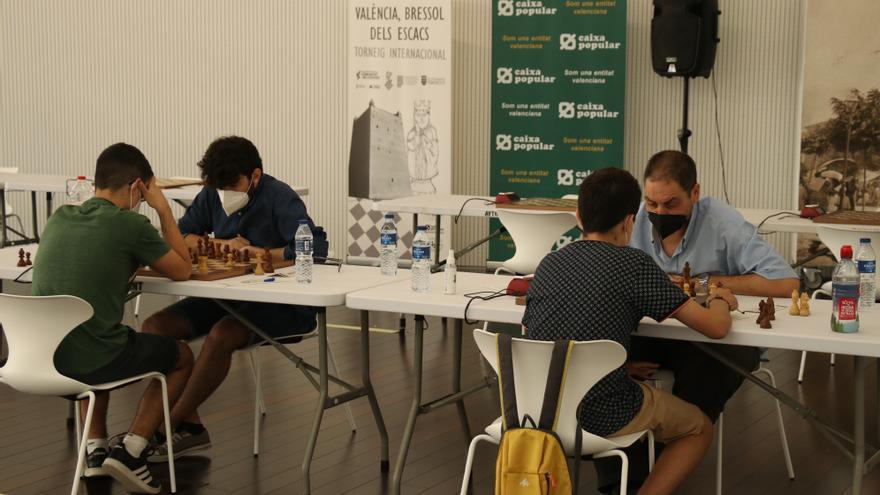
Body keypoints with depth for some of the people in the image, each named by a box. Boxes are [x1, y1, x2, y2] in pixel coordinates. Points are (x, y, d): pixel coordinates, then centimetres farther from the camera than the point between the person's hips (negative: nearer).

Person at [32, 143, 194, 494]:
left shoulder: (58, 219, 8)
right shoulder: (131, 225, -10)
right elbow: (182, 271, 4)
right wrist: (164, 210, 8)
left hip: (40, 360, 6)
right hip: (92, 362, -6)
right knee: (182, 356, 22)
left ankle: (95, 450, 27)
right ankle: (130, 451, 9)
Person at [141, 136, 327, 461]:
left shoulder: (280, 198, -16)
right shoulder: (212, 196, 5)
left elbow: (316, 247, -28)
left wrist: (260, 253, -20)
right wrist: (222, 244, -7)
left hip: (280, 301, -7)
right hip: (227, 296, 7)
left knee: (221, 335, -35)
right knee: (155, 326, -12)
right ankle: (189, 427, -12)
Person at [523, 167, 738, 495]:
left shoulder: (548, 264, 6)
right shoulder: (635, 264, -9)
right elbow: (716, 327, -7)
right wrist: (720, 301, 16)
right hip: (602, 418, -5)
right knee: (699, 429, 21)